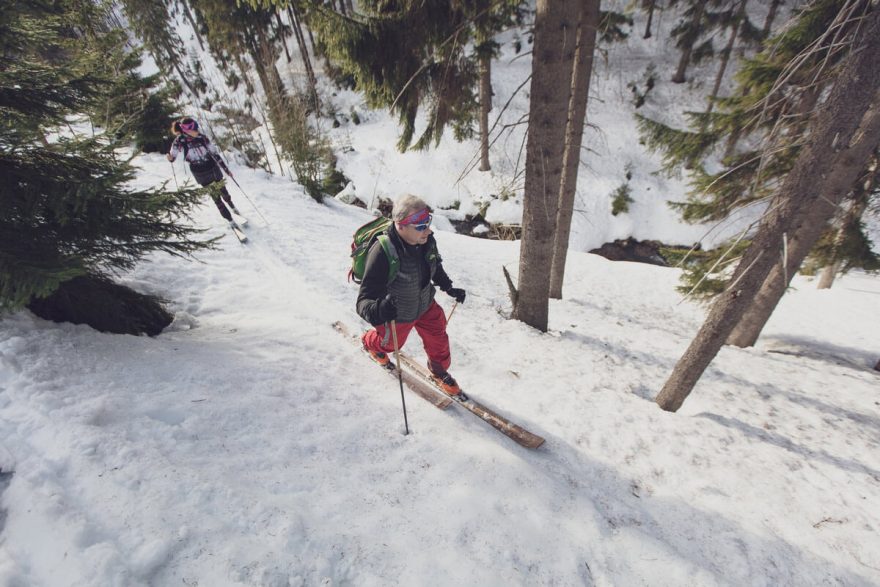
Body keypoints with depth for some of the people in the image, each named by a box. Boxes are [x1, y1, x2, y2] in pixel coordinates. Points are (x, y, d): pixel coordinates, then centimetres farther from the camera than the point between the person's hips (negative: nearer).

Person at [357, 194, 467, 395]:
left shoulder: (427, 240, -22)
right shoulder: (382, 253, -42)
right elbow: (364, 299, -41)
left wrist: (449, 288, 0)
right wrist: (377, 311, -63)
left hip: (426, 304, 4)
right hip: (397, 314, -4)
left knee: (438, 340, 16)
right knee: (391, 342, 26)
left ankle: (440, 372, 49)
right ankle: (370, 343, 63)